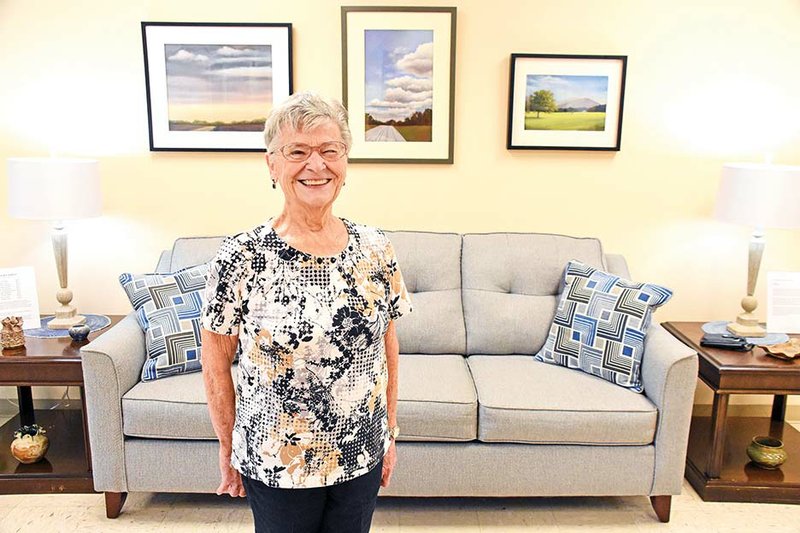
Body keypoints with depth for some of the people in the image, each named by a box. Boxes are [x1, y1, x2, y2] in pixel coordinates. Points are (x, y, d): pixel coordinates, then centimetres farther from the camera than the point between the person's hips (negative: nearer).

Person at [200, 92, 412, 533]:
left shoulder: (376, 249, -6)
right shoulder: (242, 257, -16)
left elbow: (388, 348, 3)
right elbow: (216, 366, -6)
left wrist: (390, 434, 7)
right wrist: (228, 450, 0)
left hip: (362, 459, 3)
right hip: (275, 464, -2)